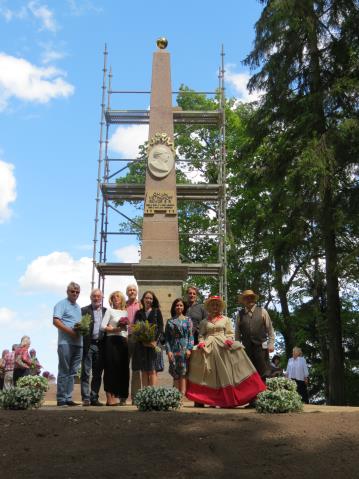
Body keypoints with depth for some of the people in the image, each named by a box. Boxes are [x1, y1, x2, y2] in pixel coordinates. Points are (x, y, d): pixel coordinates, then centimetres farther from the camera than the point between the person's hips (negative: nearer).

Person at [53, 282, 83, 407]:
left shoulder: (78, 307, 21)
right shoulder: (62, 304, -2)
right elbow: (55, 321, -13)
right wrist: (70, 331, -19)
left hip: (78, 343, 7)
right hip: (66, 342, -7)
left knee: (72, 372, 8)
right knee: (64, 372, -3)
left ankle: (68, 398, 12)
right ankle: (61, 399, 1)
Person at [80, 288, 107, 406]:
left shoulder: (106, 311, 13)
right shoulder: (84, 310, 4)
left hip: (101, 345, 4)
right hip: (88, 344, -3)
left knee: (97, 374, 7)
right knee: (86, 373, -2)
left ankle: (94, 398, 14)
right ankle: (86, 399, 0)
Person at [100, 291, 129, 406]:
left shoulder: (125, 312, 17)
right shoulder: (110, 310, 4)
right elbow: (103, 327, -5)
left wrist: (128, 338, 6)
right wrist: (115, 329, -15)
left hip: (123, 342, 5)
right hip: (112, 341, -5)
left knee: (123, 370, 3)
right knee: (111, 369, -7)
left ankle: (122, 397, 10)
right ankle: (110, 399, -7)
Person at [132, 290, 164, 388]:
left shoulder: (157, 312, 9)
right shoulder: (139, 313, 14)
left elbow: (160, 328, 2)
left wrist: (155, 341, -12)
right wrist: (142, 341, -11)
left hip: (153, 344, -2)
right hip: (141, 344, 2)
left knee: (152, 370, -6)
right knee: (144, 371, 2)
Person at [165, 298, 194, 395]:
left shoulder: (187, 320, 6)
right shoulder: (170, 321, 9)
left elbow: (190, 335, 1)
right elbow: (167, 337, 5)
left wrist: (189, 349, -9)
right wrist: (168, 350, -5)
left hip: (184, 348, -1)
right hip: (173, 349, 2)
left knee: (183, 373, -4)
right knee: (175, 373, 2)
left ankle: (182, 394, -5)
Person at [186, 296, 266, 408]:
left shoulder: (226, 319, 11)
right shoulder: (204, 322, 12)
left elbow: (230, 333, 10)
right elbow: (201, 335, 13)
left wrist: (228, 340, -9)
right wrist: (201, 343, -6)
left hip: (223, 347, 0)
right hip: (208, 347, 1)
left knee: (225, 372, -5)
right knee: (210, 374, -2)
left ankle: (228, 399, -2)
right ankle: (211, 400, 1)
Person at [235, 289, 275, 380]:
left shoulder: (262, 311, 4)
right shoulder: (240, 314, 6)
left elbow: (270, 329, 4)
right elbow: (237, 332, 9)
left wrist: (271, 344, -2)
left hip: (261, 346, -1)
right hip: (246, 348, 1)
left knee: (262, 373, 1)